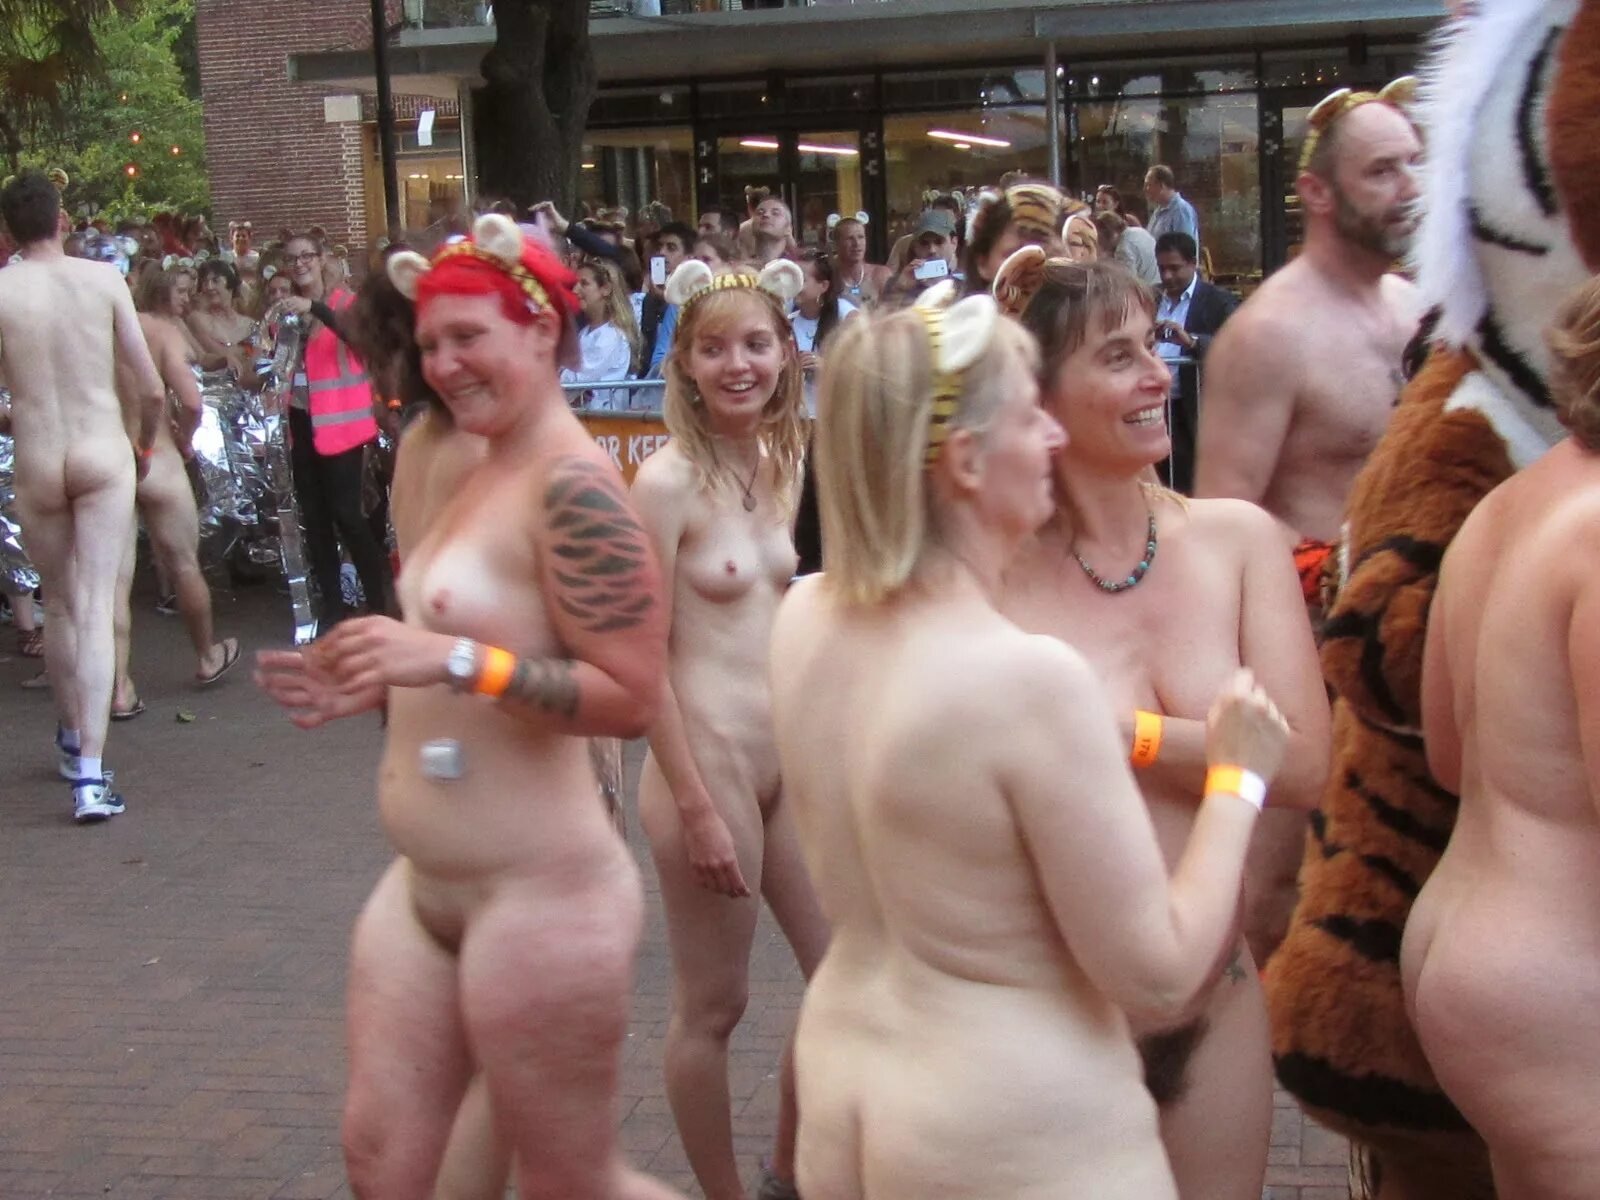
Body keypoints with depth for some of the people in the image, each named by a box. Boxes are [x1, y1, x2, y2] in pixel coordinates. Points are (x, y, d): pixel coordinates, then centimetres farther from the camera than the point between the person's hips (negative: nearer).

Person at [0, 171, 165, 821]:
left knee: (59, 605, 19)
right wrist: (146, 445, 17)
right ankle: (90, 773, -11)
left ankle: (71, 740, 35)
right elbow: (151, 388, -2)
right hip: (103, 456, -1)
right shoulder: (104, 280, -3)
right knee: (96, 607, -3)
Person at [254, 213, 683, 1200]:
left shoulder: (571, 485, -18)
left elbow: (630, 697, -24)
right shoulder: (474, 467, 11)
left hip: (539, 895, -9)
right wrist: (380, 684, 10)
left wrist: (455, 661, -30)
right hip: (427, 891, 9)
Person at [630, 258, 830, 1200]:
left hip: (791, 759, 8)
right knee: (715, 1007, 6)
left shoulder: (781, 462, 7)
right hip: (707, 761, -8)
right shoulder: (668, 481, -14)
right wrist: (696, 808, -16)